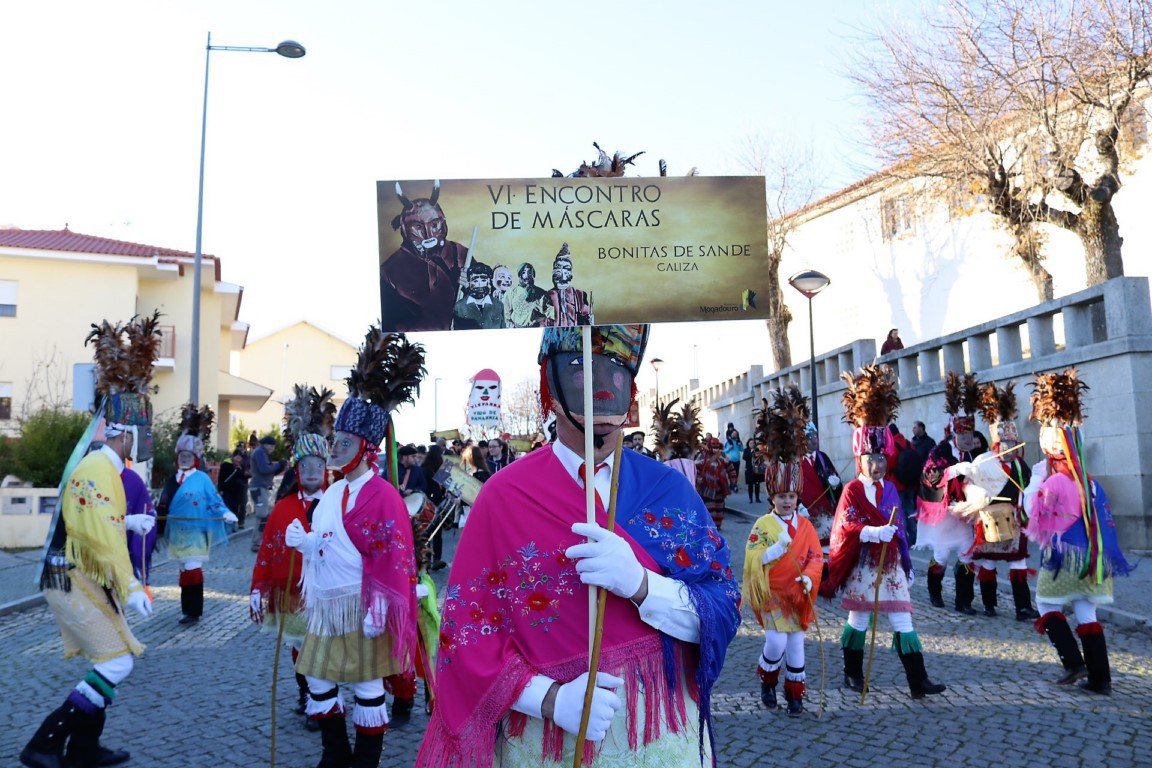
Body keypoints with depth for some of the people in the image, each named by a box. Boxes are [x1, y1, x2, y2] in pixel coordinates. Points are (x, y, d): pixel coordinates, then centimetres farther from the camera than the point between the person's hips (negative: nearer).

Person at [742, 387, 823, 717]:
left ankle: (794, 691, 24)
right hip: (771, 594, -3)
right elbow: (753, 559, -13)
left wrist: (810, 576, -17)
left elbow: (816, 557, 2)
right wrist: (778, 547, -25)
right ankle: (767, 681, 19)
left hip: (798, 595, 4)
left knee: (797, 644, 8)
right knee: (776, 642, -9)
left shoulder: (806, 526, 4)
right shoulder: (763, 525, -7)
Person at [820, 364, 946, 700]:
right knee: (858, 620, 7)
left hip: (891, 564, 5)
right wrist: (873, 532, -32)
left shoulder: (890, 489, 9)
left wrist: (907, 563, 14)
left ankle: (918, 680, 5)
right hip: (862, 565, -4)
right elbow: (845, 527, -17)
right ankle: (853, 673, 22)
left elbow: (900, 528, 14)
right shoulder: (852, 490, -6)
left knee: (903, 622, 2)